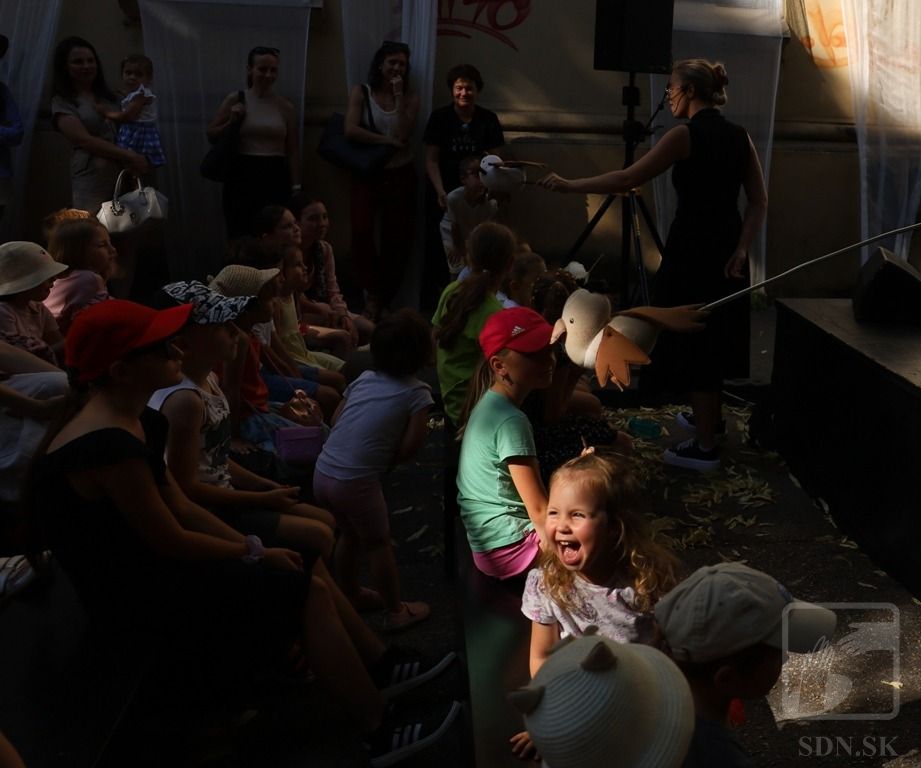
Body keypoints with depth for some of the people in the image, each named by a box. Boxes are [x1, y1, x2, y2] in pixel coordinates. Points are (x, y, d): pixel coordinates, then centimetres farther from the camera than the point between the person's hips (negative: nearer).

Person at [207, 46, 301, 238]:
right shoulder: (235, 100, 3)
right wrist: (232, 122, -8)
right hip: (243, 176, -1)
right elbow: (211, 135, 9)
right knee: (242, 237, -1)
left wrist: (296, 186, 0)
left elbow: (293, 151, 5)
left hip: (276, 177, 1)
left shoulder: (286, 107, 6)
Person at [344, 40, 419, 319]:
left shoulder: (410, 97, 4)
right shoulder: (361, 92, 0)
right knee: (361, 231, -20)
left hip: (400, 175, 2)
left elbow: (403, 136, -10)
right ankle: (371, 294, -4)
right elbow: (350, 130, -14)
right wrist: (387, 141, -13)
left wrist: (399, 97, -12)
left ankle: (383, 300, 17)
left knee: (397, 239, 3)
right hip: (367, 174, -2)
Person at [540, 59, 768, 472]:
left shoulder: (686, 135, -13)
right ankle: (706, 415, 41)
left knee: (693, 343, 2)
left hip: (692, 250, -7)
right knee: (711, 339, 22)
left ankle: (705, 446, 9)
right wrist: (740, 249, -1)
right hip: (726, 248, 8)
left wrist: (571, 185, -10)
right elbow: (758, 202, 4)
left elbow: (628, 179, -16)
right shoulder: (739, 136, 8)